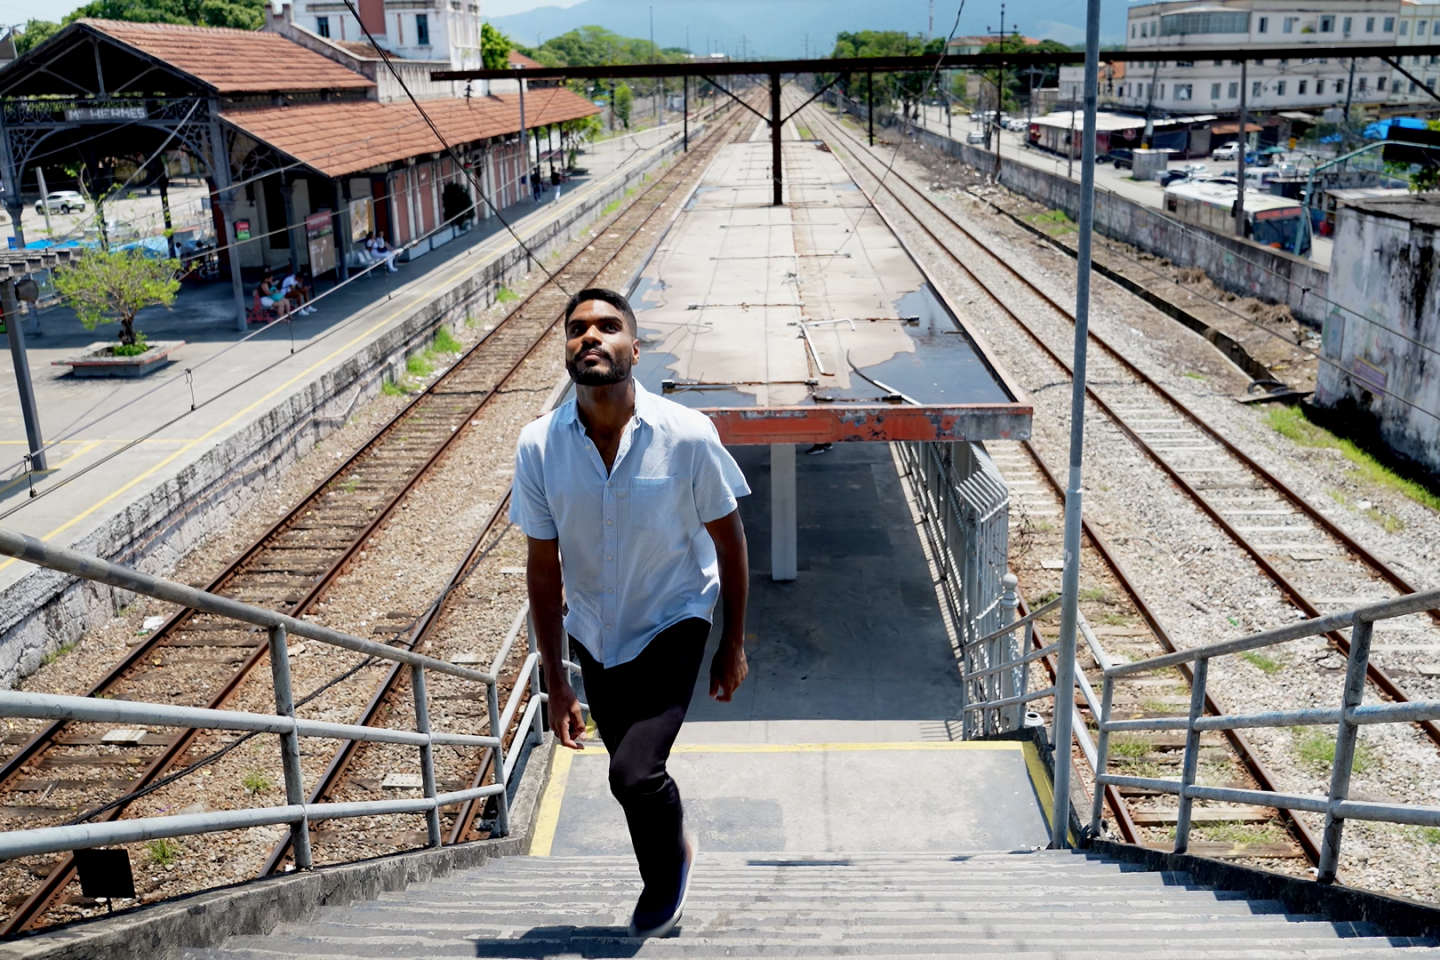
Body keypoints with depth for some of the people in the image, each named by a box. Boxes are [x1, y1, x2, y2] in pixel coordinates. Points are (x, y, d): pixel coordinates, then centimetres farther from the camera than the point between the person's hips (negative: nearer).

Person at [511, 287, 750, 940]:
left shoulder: (687, 435, -23)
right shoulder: (539, 445, -17)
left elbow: (729, 540, -9)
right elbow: (543, 568, -8)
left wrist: (733, 646, -3)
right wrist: (556, 683, -7)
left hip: (673, 623, -3)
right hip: (595, 634, 3)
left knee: (635, 773, -18)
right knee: (635, 775, 19)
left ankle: (669, 867, 18)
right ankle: (671, 857, 53)